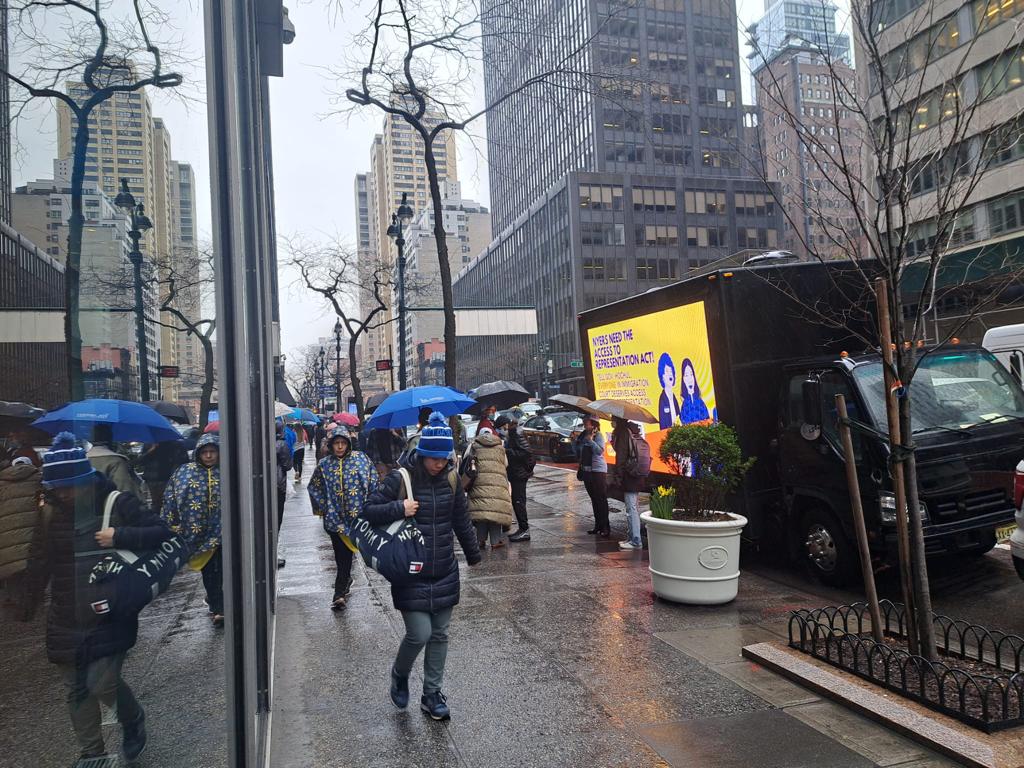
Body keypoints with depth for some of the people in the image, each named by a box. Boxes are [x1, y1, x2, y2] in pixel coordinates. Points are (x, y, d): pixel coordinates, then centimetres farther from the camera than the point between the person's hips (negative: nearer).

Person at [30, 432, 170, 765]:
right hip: (66, 620, 5)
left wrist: (119, 536, -24)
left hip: (110, 615, -5)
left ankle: (133, 720, 22)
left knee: (102, 682, -10)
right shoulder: (50, 510, 2)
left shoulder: (117, 504, -11)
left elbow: (162, 534, -14)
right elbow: (41, 562, 11)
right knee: (77, 689, 13)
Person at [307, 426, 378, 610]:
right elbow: (314, 487, 14)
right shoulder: (324, 464, 3)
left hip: (355, 514, -1)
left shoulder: (361, 458, 0)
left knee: (344, 553, -1)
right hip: (334, 516, 1)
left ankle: (340, 592, 8)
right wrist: (323, 507, 7)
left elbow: (374, 481, 4)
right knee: (342, 553, 4)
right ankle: (345, 581, 26)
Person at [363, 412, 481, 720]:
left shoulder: (450, 479, 2)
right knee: (419, 634, -7)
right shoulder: (401, 478, -11)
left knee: (439, 635, 10)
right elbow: (369, 511, -9)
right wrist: (399, 508, -24)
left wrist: (473, 554, 23)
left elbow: (462, 521, 14)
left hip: (444, 572, 4)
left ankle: (432, 694, 27)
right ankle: (399, 675, 25)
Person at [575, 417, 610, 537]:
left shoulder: (598, 435, -9)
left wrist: (590, 440, -24)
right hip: (586, 470, 8)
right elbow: (578, 452, 20)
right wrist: (576, 440, 7)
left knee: (601, 499, -6)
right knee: (593, 499, 12)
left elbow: (600, 451, -23)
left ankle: (605, 528, -4)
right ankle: (598, 525, 20)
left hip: (598, 470, -8)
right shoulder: (583, 435, 12)